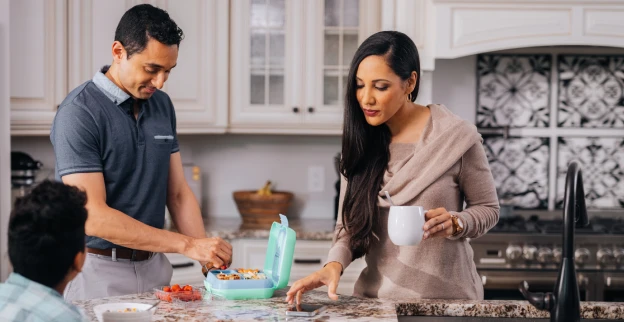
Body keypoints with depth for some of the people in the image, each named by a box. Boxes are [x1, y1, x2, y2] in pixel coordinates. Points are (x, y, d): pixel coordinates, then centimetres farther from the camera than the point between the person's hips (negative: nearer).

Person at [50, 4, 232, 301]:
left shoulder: (162, 105, 4)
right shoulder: (79, 113, -16)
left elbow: (178, 193, 9)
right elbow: (93, 217, -21)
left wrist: (210, 260, -5)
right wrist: (187, 245, -22)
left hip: (154, 266, 6)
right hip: (99, 273, -6)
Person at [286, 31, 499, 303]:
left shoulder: (456, 137, -12)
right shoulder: (361, 142, 0)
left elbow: (487, 209, -1)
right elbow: (350, 224, 0)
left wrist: (455, 224, -21)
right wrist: (335, 264, -18)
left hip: (444, 299, -3)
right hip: (376, 296, 3)